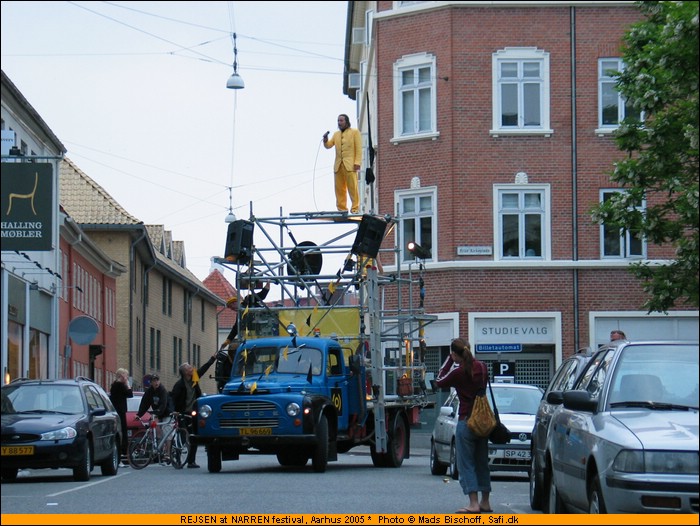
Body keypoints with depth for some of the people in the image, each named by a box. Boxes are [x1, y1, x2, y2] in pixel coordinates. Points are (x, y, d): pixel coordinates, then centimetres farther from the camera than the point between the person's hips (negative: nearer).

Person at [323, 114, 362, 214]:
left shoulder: (355, 132, 10)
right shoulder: (336, 134, 23)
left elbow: (359, 149, 2)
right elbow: (328, 146, 18)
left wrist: (357, 163, -9)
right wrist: (325, 139, -4)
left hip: (350, 165, -5)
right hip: (338, 166, 5)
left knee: (352, 188, -10)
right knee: (339, 189, -1)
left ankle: (355, 209, -9)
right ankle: (341, 209, 1)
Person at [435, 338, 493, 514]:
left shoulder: (458, 372, -15)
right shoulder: (481, 367, 4)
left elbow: (440, 381, 0)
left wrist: (449, 360, 2)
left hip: (466, 421, -7)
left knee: (466, 464, -3)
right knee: (482, 463, 14)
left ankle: (473, 503, -11)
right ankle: (485, 502, 18)